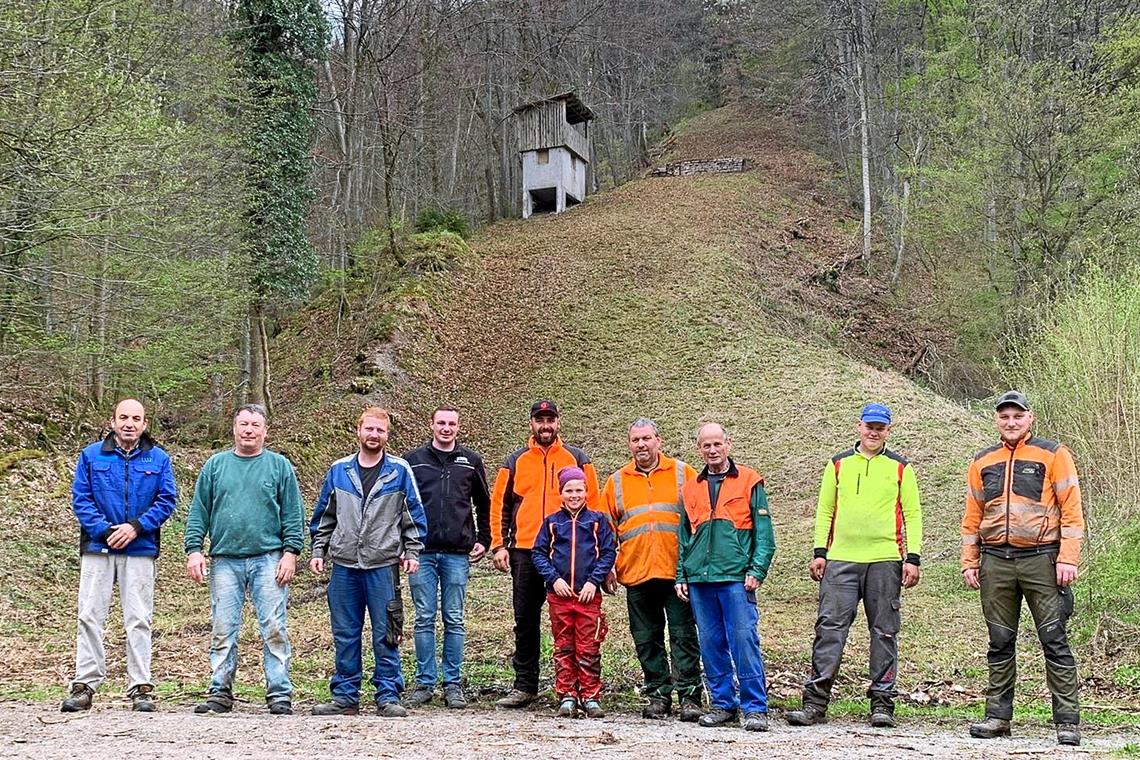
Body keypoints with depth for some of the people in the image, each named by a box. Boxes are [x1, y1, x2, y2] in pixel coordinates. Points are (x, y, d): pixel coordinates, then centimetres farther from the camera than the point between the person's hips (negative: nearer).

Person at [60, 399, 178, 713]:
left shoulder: (158, 459, 6)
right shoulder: (91, 456, 5)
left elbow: (167, 500, 1)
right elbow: (80, 498, 0)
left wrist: (136, 527, -12)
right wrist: (105, 530, -12)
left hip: (140, 549, 0)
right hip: (97, 548, 0)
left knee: (138, 619, 2)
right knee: (90, 616, 0)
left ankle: (141, 688, 6)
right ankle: (84, 685, 6)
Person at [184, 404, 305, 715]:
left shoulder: (279, 466, 7)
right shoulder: (215, 465, 12)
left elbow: (293, 515, 4)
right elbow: (198, 513, 11)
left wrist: (290, 552, -5)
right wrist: (193, 550, 0)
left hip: (268, 559, -2)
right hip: (225, 561, 2)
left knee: (275, 629, -3)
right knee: (223, 630, 3)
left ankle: (280, 694, 1)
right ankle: (220, 692, 11)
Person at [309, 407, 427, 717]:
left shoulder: (399, 470, 2)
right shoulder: (338, 470, 9)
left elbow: (414, 515, 4)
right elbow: (324, 515, 16)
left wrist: (412, 552, -1)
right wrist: (318, 550, 10)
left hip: (383, 566, -3)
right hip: (344, 565, 3)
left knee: (386, 635, -1)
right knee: (345, 635, 7)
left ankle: (388, 695, 6)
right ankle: (345, 696, 15)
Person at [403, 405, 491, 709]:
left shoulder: (471, 461, 10)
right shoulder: (413, 460, 7)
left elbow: (484, 505, 19)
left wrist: (483, 541, 10)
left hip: (458, 554, 0)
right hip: (422, 552, 0)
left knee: (454, 620, 3)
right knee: (424, 619, 2)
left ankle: (453, 684, 9)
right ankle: (424, 683, 8)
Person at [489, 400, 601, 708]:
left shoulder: (577, 459, 6)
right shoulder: (516, 461, 10)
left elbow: (592, 505, 5)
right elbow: (499, 505, 10)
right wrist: (499, 545, 2)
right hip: (525, 552, 2)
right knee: (525, 621, 6)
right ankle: (525, 686, 14)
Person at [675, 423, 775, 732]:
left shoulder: (749, 482, 4)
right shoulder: (691, 489, 16)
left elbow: (764, 532, 0)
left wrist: (757, 571, -10)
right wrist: (680, 576, 10)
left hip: (736, 578, -4)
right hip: (699, 579, 4)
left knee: (744, 640, -9)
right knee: (711, 644, 7)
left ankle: (755, 708, -4)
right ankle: (723, 704, 17)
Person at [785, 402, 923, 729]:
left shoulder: (900, 467, 9)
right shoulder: (838, 465, 12)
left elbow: (912, 514, 7)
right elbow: (825, 510, 13)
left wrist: (913, 558, -2)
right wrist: (819, 552, 4)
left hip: (885, 561, -1)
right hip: (841, 560, 1)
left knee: (884, 632, 3)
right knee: (830, 628, -5)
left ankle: (882, 703, 10)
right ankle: (815, 702, -5)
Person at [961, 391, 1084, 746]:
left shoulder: (1053, 455, 2)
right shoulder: (982, 462, 14)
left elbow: (1071, 510, -3)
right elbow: (972, 517, 16)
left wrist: (1068, 559, -10)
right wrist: (970, 562, 9)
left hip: (1041, 559, -4)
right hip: (995, 562, 4)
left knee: (1054, 640, -5)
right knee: (1000, 643, 7)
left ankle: (1067, 721, -1)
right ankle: (998, 716, 13)